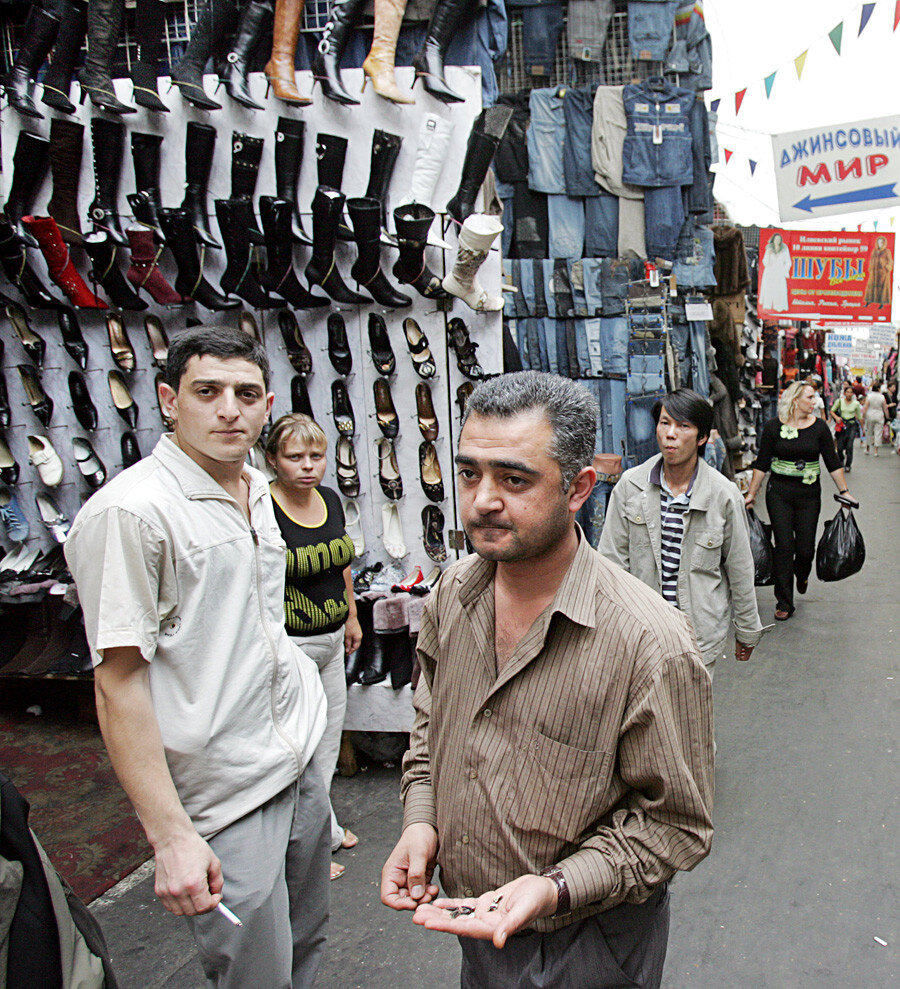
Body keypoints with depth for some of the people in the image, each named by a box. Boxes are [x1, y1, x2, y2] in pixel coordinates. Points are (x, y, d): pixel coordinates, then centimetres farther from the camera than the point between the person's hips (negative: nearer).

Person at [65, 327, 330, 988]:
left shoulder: (257, 494, 8)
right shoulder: (131, 511, -19)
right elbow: (119, 684, -21)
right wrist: (171, 835, -22)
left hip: (300, 762, 8)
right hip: (221, 801, -8)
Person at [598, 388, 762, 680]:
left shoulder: (724, 494, -6)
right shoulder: (630, 485, -3)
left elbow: (740, 569, 3)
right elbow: (613, 559, 1)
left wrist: (747, 631, 11)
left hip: (701, 633, -1)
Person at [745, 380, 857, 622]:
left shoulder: (819, 427, 1)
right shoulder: (773, 427, -2)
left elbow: (833, 462, 6)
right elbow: (762, 463, 3)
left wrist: (844, 491, 3)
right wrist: (752, 493, 2)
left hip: (809, 494, 1)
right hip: (779, 493, -1)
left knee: (806, 547, 2)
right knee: (784, 545, -3)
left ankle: (802, 573, 39)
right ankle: (784, 602, 7)